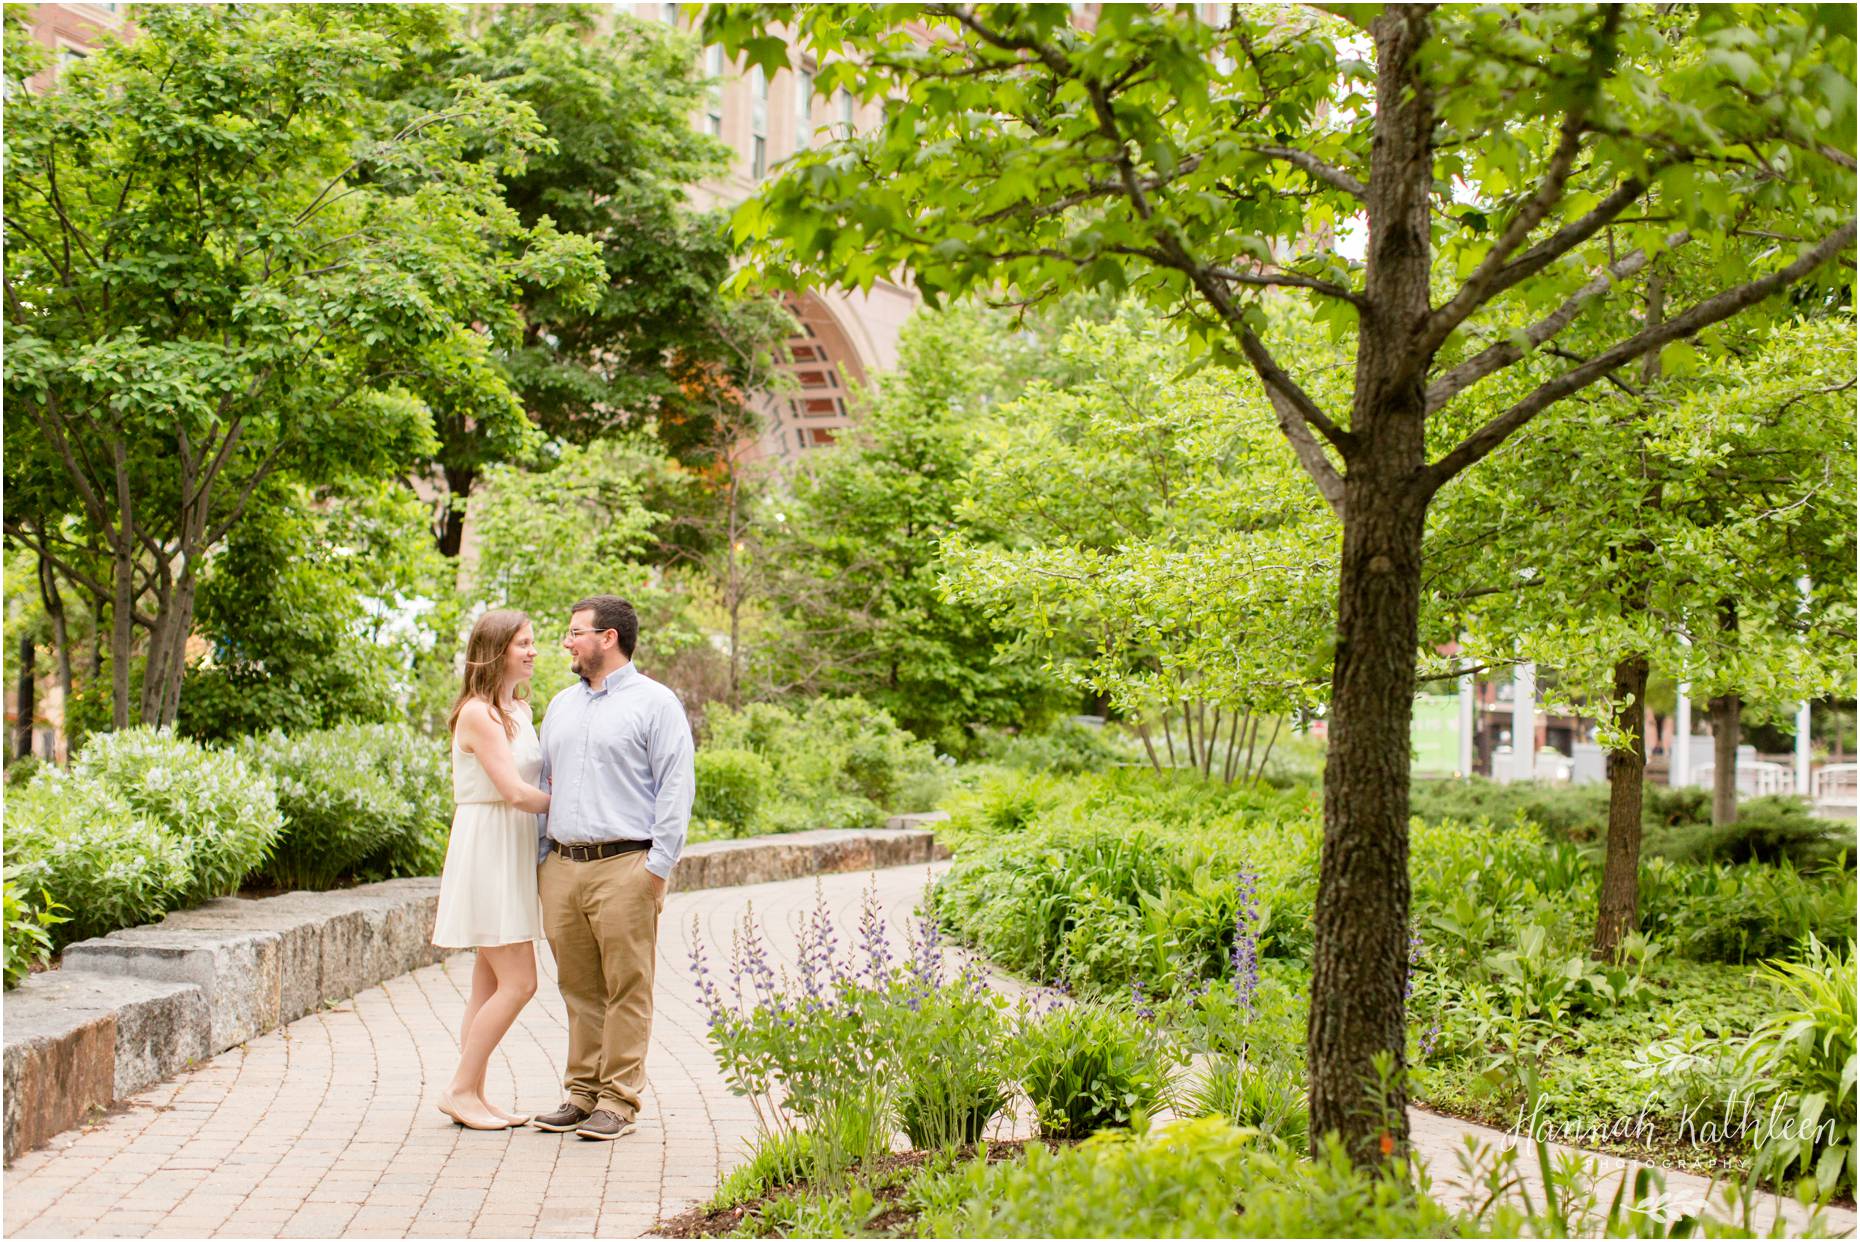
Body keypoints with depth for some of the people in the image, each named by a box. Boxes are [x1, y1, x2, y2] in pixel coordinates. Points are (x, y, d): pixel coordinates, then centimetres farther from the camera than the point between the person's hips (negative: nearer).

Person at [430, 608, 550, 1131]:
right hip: (487, 848, -9)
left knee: (491, 983, 9)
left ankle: (473, 1094, 12)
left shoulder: (519, 710, 15)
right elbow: (513, 790, -17)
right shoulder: (478, 713, -13)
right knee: (518, 982, -9)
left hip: (514, 853, 9)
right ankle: (460, 1089, 0)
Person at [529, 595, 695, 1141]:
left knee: (627, 990, -3)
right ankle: (582, 1093, 16)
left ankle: (619, 1101, 1)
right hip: (562, 866, 6)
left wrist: (659, 866, -12)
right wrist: (540, 856, 15)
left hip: (624, 866, -6)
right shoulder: (562, 706, 19)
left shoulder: (655, 703, -1)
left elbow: (676, 787, -6)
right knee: (579, 989, 9)